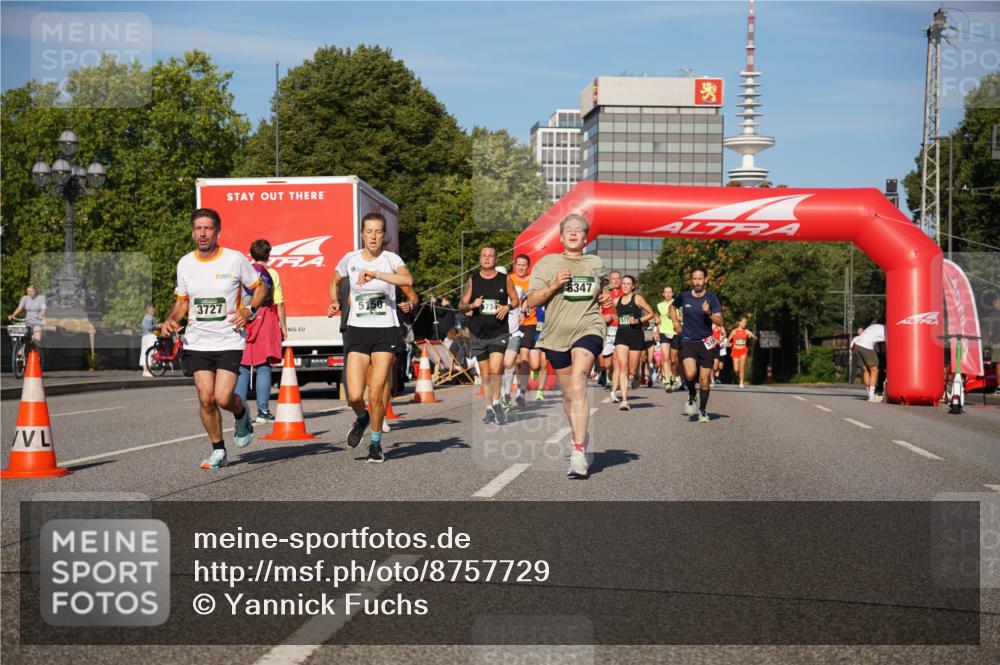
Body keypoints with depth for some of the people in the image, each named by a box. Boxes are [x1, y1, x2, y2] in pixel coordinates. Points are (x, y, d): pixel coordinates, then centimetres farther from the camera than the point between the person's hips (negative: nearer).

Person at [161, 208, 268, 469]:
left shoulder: (235, 259, -6)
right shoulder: (185, 263, 4)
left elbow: (260, 287, 5)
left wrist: (249, 311, -12)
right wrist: (170, 320, -3)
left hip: (229, 341, -3)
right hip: (197, 342, 3)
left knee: (223, 398, -14)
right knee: (206, 399, -3)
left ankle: (242, 415, 23)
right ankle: (218, 451, 16)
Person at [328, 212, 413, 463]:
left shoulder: (391, 259, -5)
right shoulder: (350, 259, 4)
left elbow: (408, 280, -27)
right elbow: (334, 282, 24)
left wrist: (375, 274, -34)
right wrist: (334, 302, 5)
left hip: (386, 332, -2)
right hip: (357, 331, 2)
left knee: (376, 395, -5)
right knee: (354, 396, -9)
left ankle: (376, 443, 18)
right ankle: (361, 419, 27)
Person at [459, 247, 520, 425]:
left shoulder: (505, 279, 3)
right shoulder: (473, 280, 6)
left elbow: (515, 300, 12)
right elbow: (461, 306, 6)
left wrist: (507, 307, -10)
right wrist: (472, 305, -16)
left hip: (499, 332, -2)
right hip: (478, 333, 2)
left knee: (495, 369, -18)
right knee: (484, 374, 7)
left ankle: (496, 404, 1)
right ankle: (489, 409, 17)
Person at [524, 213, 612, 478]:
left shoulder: (596, 263, 14)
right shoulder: (547, 263, 7)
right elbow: (532, 301, 1)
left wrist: (606, 299, 12)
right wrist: (553, 286, -14)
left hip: (588, 329, -2)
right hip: (556, 335, 2)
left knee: (578, 382, -23)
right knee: (568, 394, 9)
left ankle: (578, 452, -28)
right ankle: (580, 438, 34)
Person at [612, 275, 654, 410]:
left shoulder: (637, 299, -1)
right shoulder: (617, 301, 11)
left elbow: (651, 313, 2)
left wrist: (638, 320, -10)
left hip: (636, 335, -2)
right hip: (621, 335, 2)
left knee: (632, 370, 1)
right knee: (622, 367, -13)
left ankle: (633, 377, 42)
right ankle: (624, 400, -15)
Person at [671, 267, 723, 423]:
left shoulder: (711, 298, -3)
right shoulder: (683, 296, 3)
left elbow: (720, 322, -8)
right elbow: (672, 307, 25)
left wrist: (709, 313, -25)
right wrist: (675, 322, 11)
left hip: (706, 343, 0)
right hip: (687, 341, 0)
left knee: (704, 380, 2)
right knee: (690, 373, -23)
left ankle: (703, 411, 21)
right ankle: (691, 395, 9)